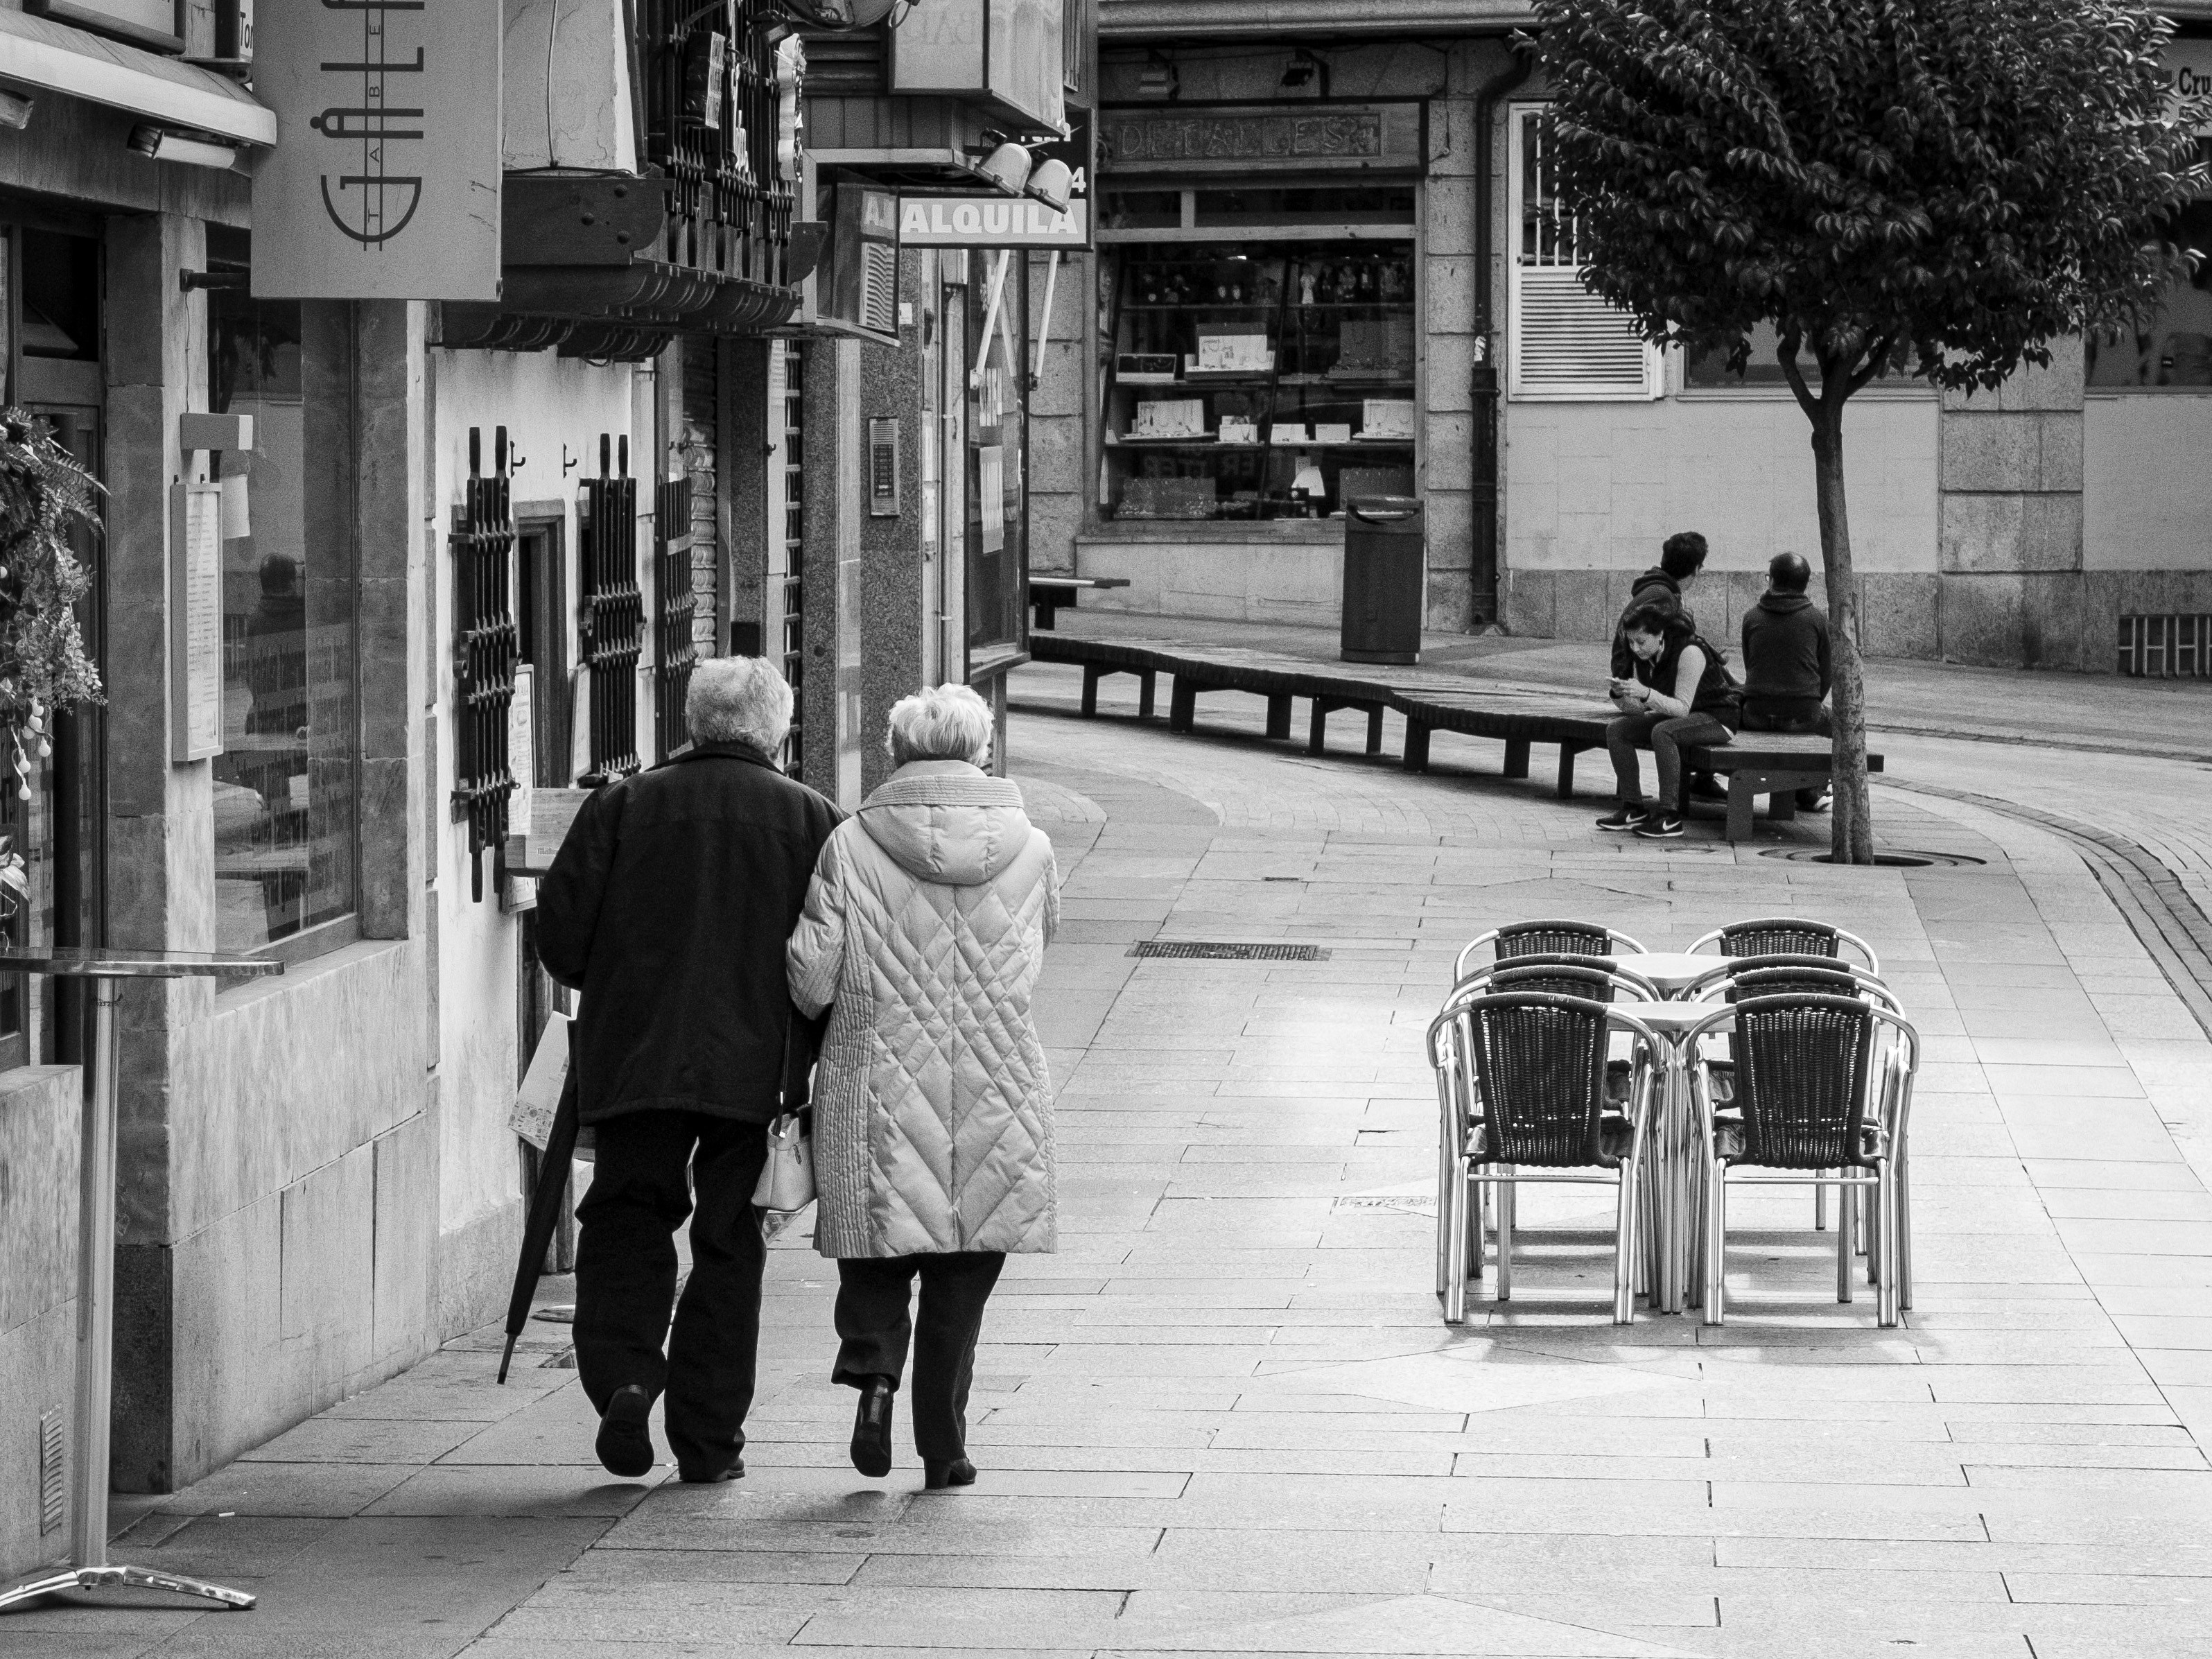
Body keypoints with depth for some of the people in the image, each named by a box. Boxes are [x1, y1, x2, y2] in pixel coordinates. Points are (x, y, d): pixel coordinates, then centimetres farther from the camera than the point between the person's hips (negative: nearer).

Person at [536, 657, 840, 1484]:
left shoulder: (623, 806, 2)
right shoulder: (811, 819, 2)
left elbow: (560, 932, 1)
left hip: (632, 1057, 0)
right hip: (754, 1068, 0)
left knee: (627, 1220, 11)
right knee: (730, 1244, 7)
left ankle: (623, 1373, -12)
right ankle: (708, 1439, 8)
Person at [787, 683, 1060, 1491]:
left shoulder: (852, 846, -6)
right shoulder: (1030, 851, 0)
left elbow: (811, 982, -6)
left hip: (878, 1091, -1)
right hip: (997, 1097, 1)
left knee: (878, 1255, 13)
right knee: (963, 1277, 10)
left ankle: (874, 1368, -13)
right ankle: (943, 1446, 10)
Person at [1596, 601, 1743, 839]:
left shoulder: (1689, 652, -26)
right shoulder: (1644, 657, -2)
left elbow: (1682, 708, -30)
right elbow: (1638, 709, 0)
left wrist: (1646, 693, -42)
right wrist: (1621, 695, -22)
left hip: (1718, 718, -8)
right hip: (1675, 716, 8)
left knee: (1662, 733, -35)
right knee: (1616, 730, -8)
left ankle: (1670, 817, -31)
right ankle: (1633, 808, -4)